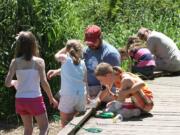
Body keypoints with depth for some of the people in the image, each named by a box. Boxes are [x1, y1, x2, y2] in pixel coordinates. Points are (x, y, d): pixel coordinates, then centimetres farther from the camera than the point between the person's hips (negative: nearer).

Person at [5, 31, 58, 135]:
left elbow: (7, 83, -7)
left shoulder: (15, 62, -1)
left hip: (20, 100, 4)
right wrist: (51, 98, -1)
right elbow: (44, 82, -13)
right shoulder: (39, 61, -9)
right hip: (35, 99, -4)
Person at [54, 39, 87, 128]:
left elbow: (57, 55, 21)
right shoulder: (82, 63, 7)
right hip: (81, 95, 4)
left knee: (66, 126, 0)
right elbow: (85, 80, 9)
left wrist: (66, 48, 21)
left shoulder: (65, 58, -2)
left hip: (68, 96, -4)